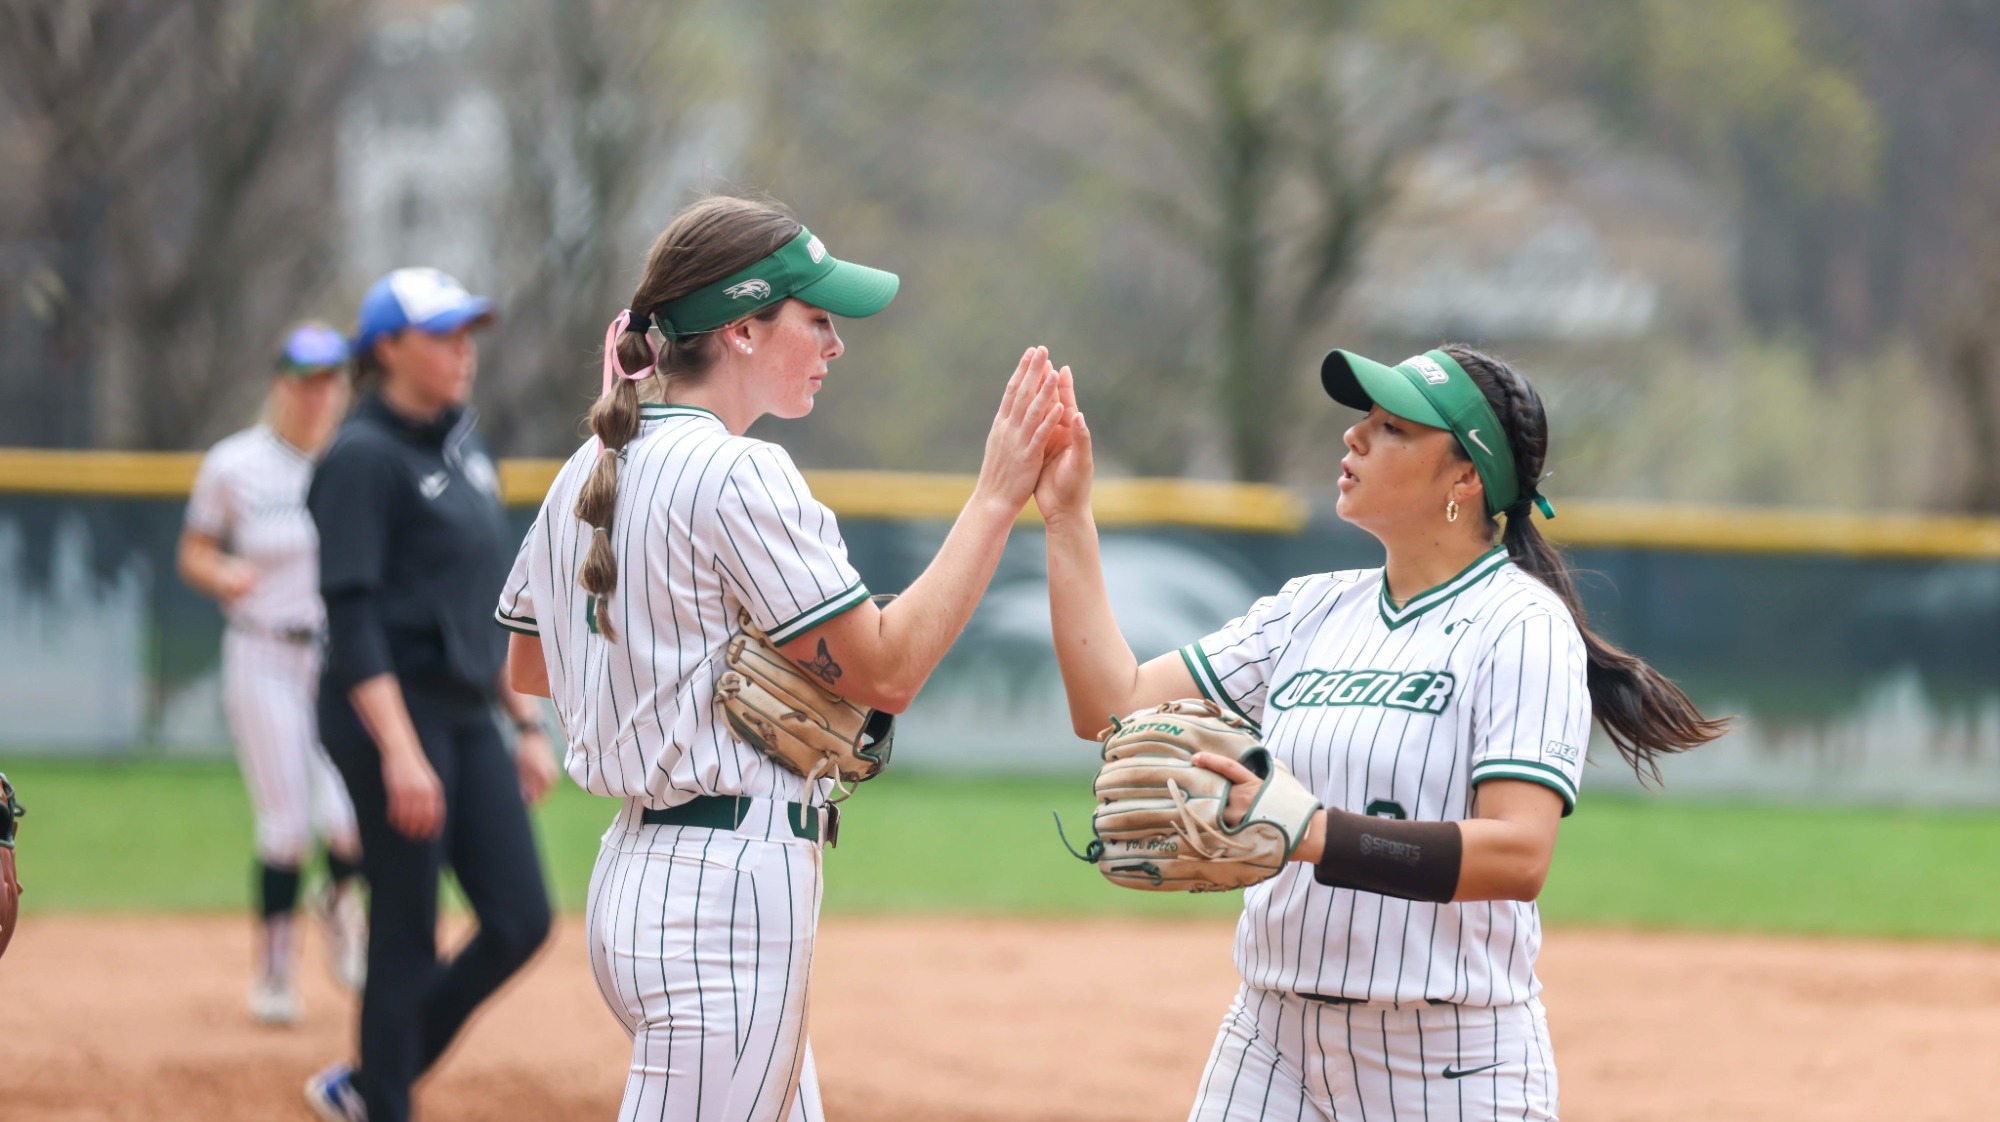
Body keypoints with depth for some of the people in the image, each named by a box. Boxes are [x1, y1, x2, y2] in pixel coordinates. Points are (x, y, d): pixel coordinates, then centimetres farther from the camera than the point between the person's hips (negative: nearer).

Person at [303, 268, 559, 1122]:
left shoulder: (464, 444, 14)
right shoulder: (365, 456, -11)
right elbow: (351, 613, -18)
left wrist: (528, 725, 17)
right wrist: (400, 753, -25)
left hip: (467, 712, 8)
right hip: (389, 707, -8)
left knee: (520, 921, 4)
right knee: (406, 939, -5)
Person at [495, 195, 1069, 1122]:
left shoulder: (589, 473, 11)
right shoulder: (737, 477, -15)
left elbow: (527, 664, 24)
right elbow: (885, 671, -14)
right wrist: (995, 499, -11)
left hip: (631, 869, 10)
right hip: (729, 893, -10)